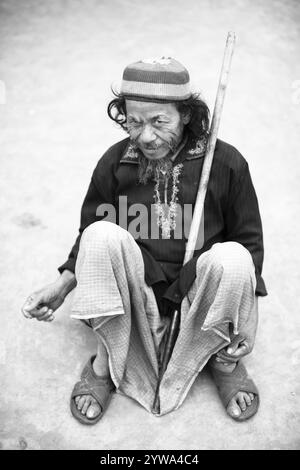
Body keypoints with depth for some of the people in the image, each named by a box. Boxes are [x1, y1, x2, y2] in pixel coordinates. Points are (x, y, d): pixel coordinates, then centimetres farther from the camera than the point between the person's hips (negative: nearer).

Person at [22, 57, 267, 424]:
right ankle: (105, 362, -8)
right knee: (101, 236, -28)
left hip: (198, 300, 0)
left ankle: (224, 361, -1)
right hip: (134, 299, 1)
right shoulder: (114, 162, -3)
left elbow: (249, 240, 1)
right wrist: (62, 286, -5)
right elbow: (90, 236, 9)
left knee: (231, 257, -32)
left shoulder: (225, 163, -6)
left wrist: (244, 316, -8)